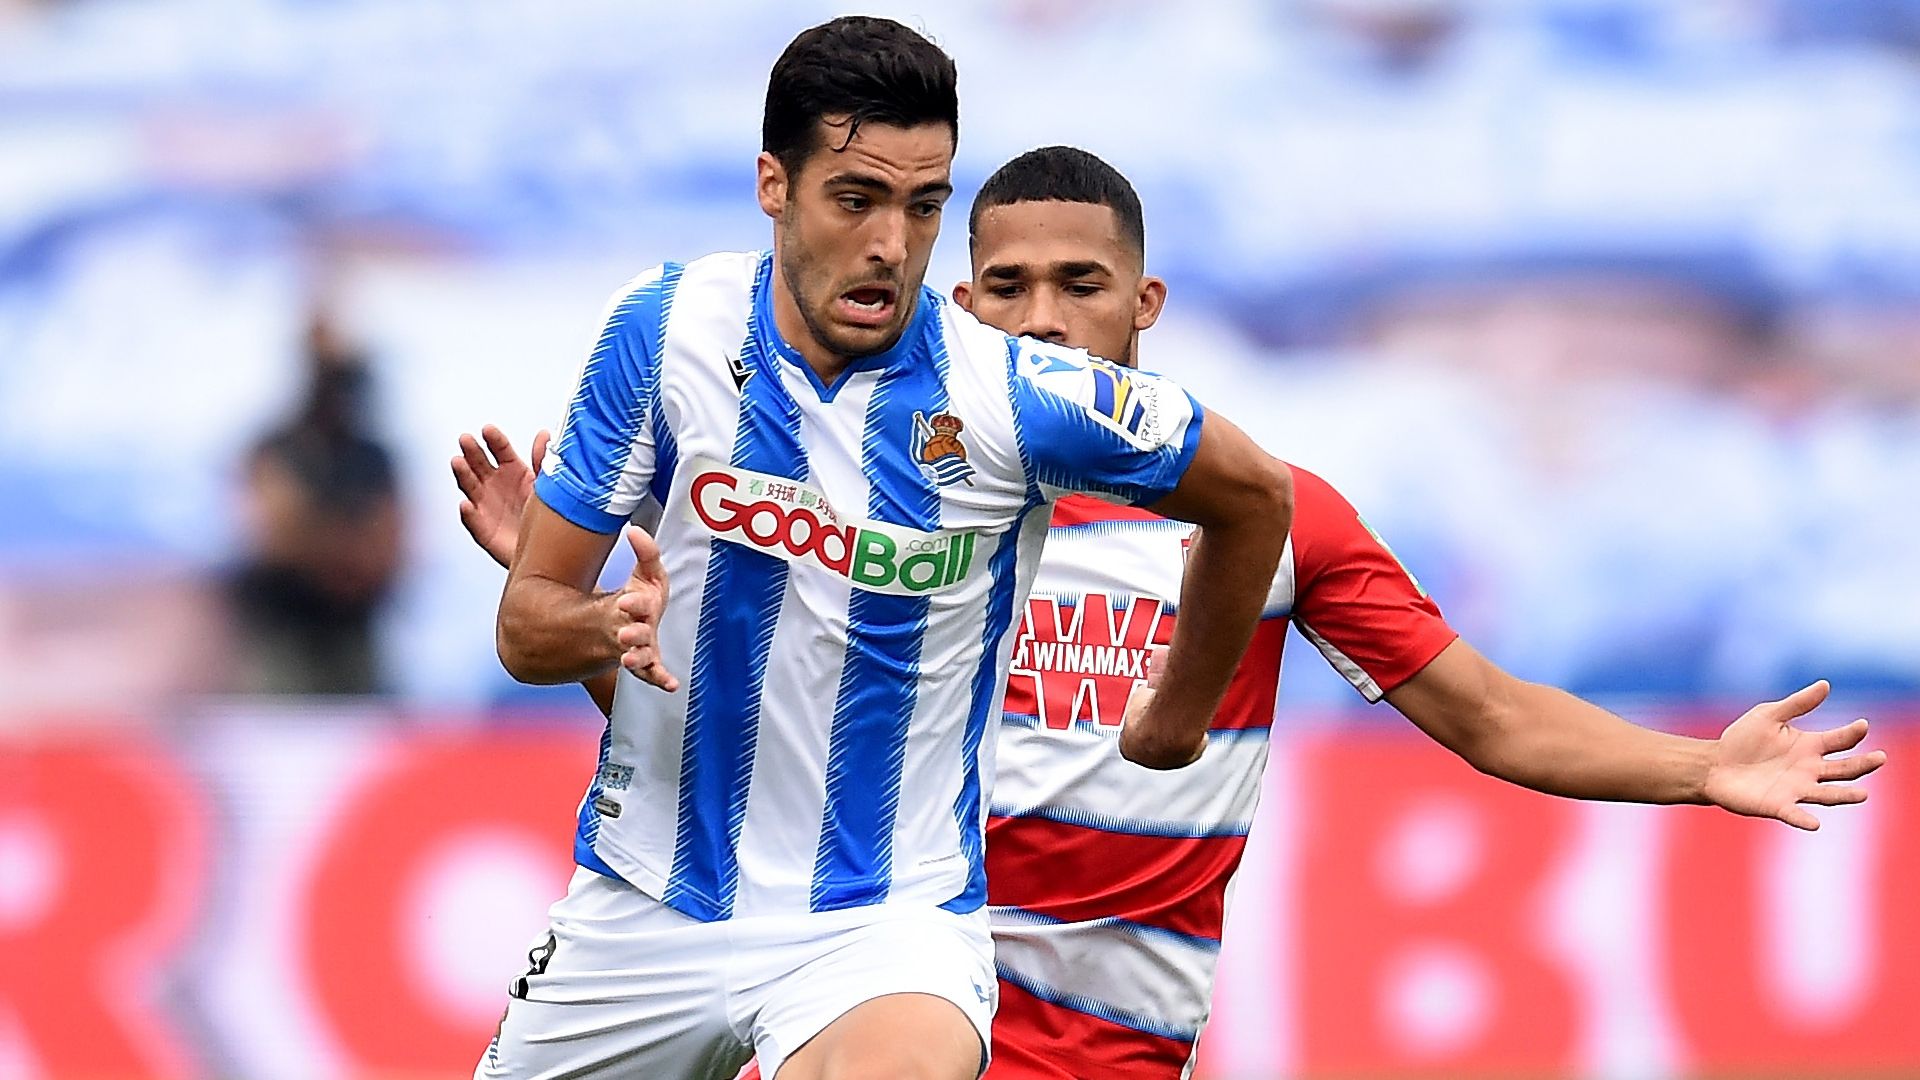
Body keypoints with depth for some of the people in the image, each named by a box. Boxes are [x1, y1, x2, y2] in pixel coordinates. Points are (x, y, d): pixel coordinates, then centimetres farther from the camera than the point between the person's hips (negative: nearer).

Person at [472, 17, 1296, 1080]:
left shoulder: (1015, 394, -14)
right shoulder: (667, 331, -8)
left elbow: (1255, 494, 4)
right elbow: (524, 626, -2)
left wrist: (1177, 718, 15)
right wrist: (609, 626, -25)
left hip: (884, 914, -5)